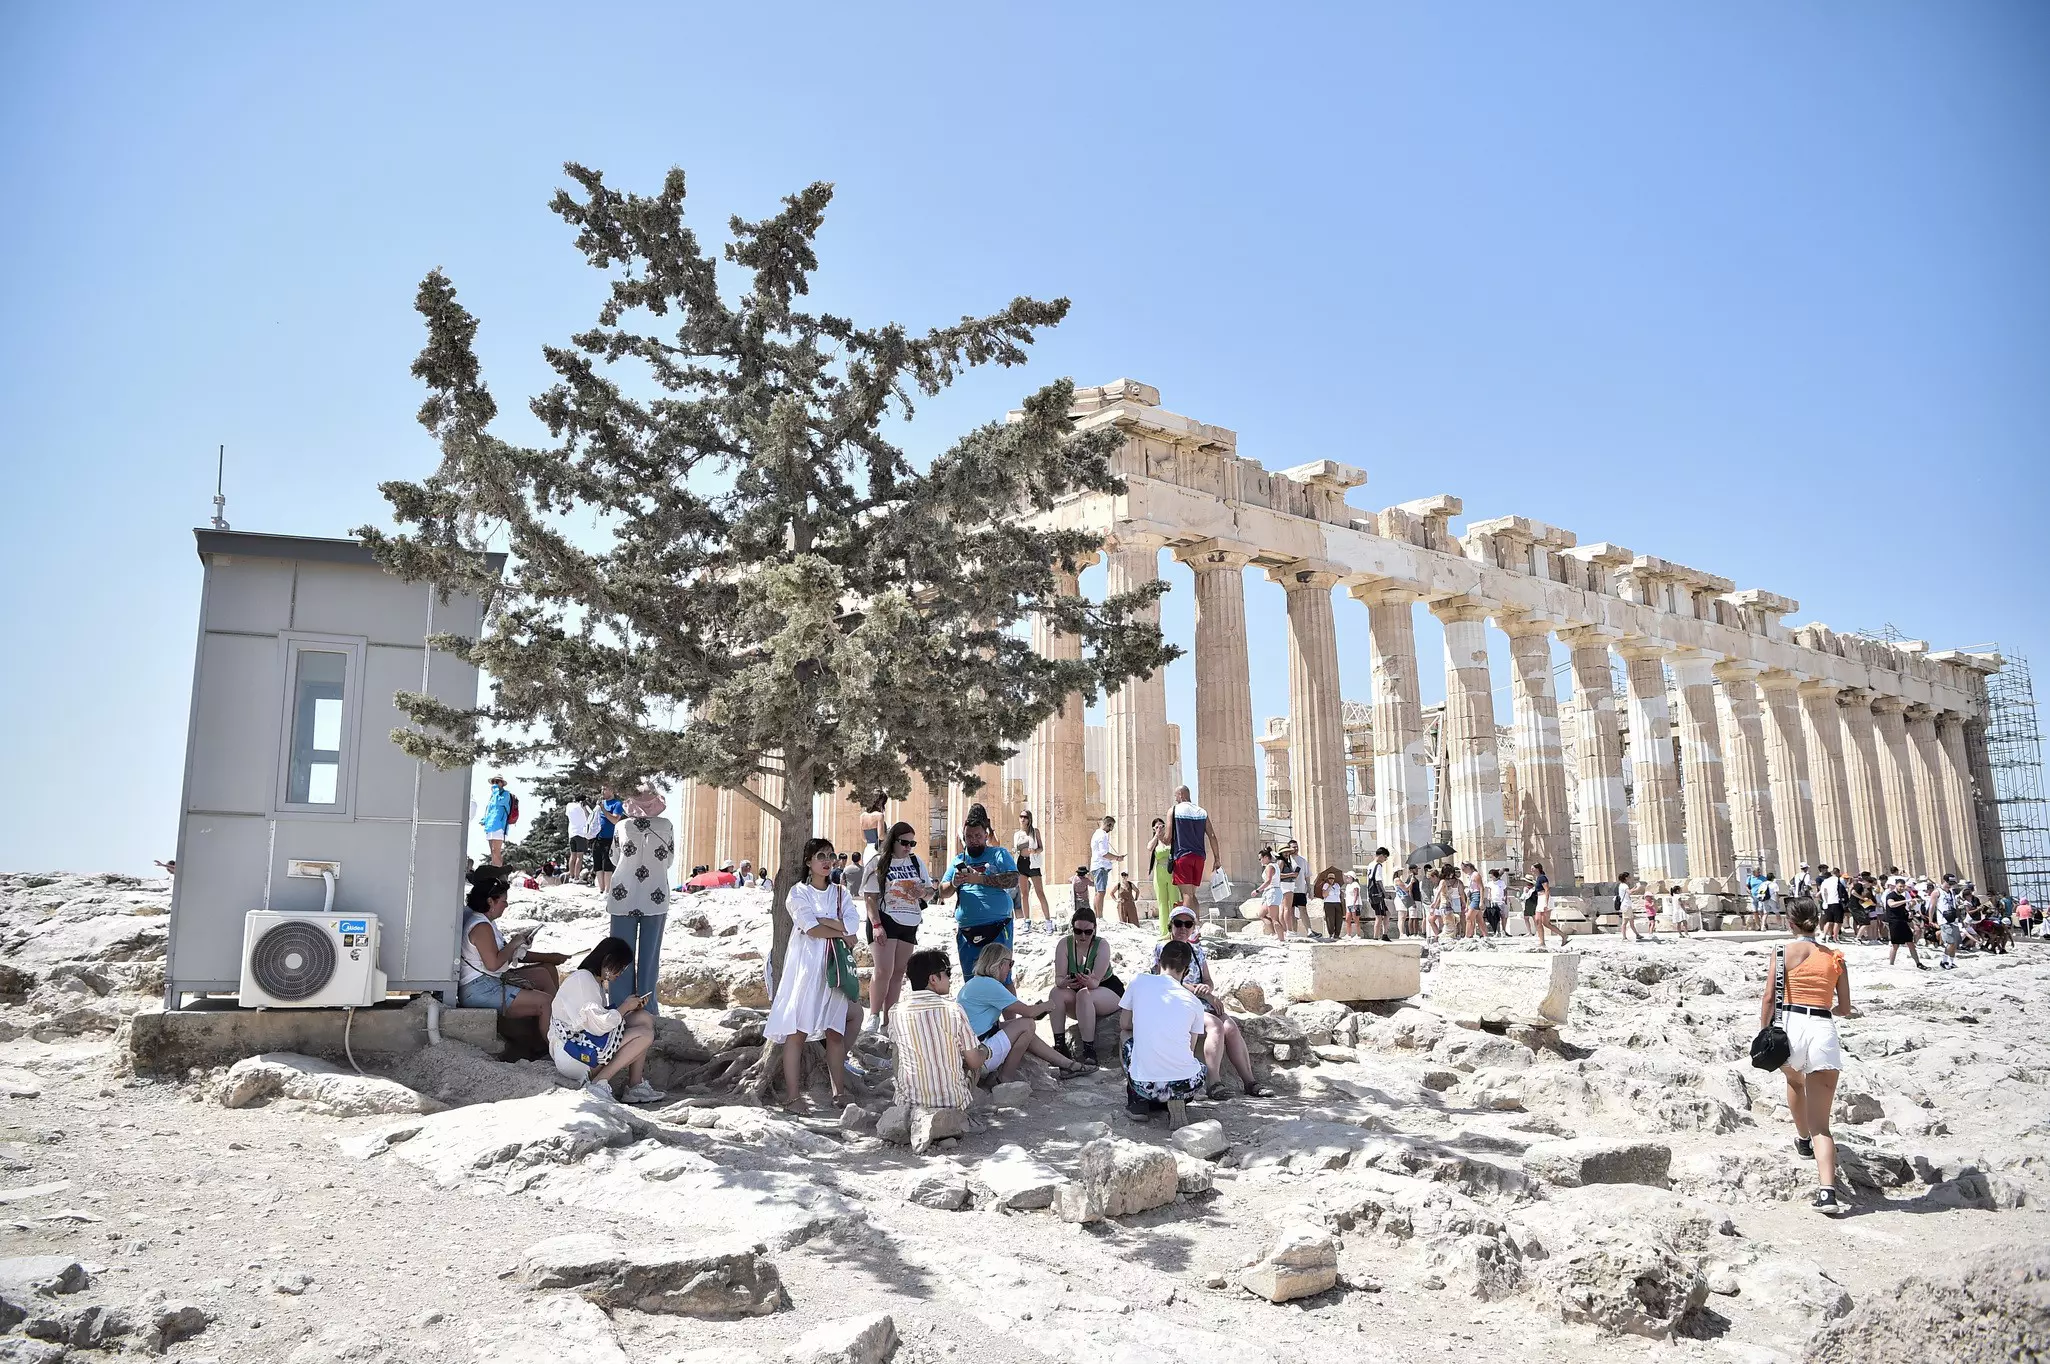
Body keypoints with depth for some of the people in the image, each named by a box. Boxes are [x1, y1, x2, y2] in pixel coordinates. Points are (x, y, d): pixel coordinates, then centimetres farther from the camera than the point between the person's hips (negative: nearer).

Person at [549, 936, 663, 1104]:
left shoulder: (595, 981, 17)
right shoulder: (583, 979, -17)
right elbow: (598, 1025, -23)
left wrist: (631, 1006, 2)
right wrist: (624, 1007, -9)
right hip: (571, 1051, -10)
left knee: (643, 1018, 1)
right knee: (645, 1035, -16)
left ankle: (636, 1086, -3)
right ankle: (598, 1083, -18)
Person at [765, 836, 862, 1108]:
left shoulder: (841, 893, 14)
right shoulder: (799, 892, 1)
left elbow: (852, 925, -3)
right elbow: (811, 929, -12)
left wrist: (820, 919, -10)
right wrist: (842, 933, -4)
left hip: (833, 969, 4)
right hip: (806, 966, -4)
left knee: (835, 1031, 3)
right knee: (798, 1031, -6)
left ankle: (837, 1092, 10)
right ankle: (793, 1096, -3)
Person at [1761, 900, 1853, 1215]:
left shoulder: (1783, 953, 4)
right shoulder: (1835, 958, 11)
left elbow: (1769, 999, -2)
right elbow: (1845, 1009, 14)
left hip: (1790, 1026, -1)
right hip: (1824, 1031, 1)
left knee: (1794, 1079, 36)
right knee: (1821, 1124, 0)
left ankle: (1803, 1138, 54)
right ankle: (1827, 1192, -16)